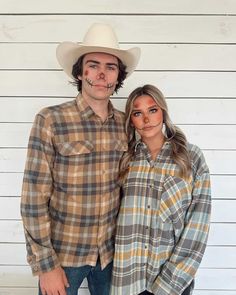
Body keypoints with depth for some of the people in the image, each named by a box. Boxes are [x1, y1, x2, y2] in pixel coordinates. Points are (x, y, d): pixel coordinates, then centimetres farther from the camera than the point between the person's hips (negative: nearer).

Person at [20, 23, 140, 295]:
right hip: (63, 253, -3)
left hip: (110, 251, 4)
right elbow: (33, 199, -14)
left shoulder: (125, 124, -3)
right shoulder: (50, 121, -16)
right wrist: (45, 264, -12)